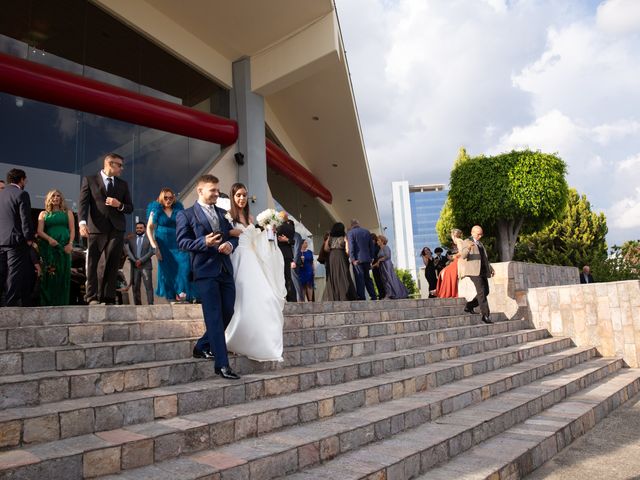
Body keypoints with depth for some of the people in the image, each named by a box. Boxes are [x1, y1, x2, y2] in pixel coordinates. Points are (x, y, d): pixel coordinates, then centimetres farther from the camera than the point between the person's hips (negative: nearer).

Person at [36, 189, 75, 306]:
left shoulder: (67, 213, 17)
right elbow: (40, 231, 5)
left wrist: (70, 243, -9)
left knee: (63, 274, -4)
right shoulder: (43, 214, 17)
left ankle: (62, 303, -2)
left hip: (64, 247, 0)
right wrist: (49, 239, -15)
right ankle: (47, 302, -3)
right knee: (49, 275, -6)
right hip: (48, 247, 0)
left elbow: (72, 230, 8)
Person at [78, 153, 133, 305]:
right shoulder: (90, 180, 7)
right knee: (92, 263, -3)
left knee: (112, 265, 2)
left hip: (116, 229, 3)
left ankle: (108, 298, 7)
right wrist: (82, 222, -19)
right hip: (96, 228, -3)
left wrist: (119, 205, -6)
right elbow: (83, 203, -4)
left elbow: (130, 208, 16)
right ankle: (92, 297, 3)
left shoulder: (123, 184, 17)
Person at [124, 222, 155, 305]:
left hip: (145, 266, -3)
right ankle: (137, 304, 4)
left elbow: (151, 251, 0)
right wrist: (135, 260, -9)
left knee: (148, 286, -8)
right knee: (135, 287, 1)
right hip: (134, 267, 3)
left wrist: (141, 260, -10)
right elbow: (127, 251, 4)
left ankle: (150, 304, -10)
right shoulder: (130, 240, 16)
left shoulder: (149, 239, 10)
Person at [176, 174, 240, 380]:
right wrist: (204, 242, -21)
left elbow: (233, 236, 18)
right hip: (205, 271, -6)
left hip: (225, 270, 6)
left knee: (227, 313, 7)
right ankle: (222, 364, -3)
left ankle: (202, 347, 27)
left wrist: (230, 244, -5)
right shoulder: (186, 215, 1)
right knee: (214, 317, -7)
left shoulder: (223, 213, 19)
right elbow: (182, 241, -5)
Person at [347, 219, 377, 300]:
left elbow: (351, 246, -12)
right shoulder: (367, 231, 12)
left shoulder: (351, 233, -2)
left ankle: (361, 297, -7)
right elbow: (371, 245, 12)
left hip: (357, 259, -5)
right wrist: (371, 257, 16)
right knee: (368, 278, 13)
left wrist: (352, 259, -13)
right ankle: (373, 296, 11)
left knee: (359, 278, -4)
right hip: (367, 258, 5)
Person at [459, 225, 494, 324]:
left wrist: (490, 268, 24)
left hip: (483, 271, 8)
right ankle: (485, 315, -14)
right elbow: (463, 256, -17)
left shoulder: (480, 243, 24)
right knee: (481, 292, -14)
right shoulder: (467, 242, -1)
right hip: (474, 271, -8)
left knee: (486, 292, 7)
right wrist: (468, 248, -36)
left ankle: (469, 307, 20)